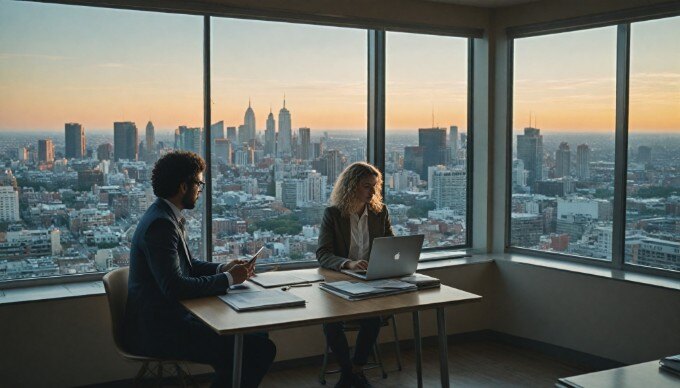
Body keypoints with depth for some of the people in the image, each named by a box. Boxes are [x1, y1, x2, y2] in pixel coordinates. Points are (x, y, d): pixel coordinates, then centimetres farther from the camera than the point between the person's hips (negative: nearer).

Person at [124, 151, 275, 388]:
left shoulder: (167, 217, 11)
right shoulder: (160, 224, -20)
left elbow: (188, 265, 21)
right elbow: (175, 288, -25)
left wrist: (223, 268, 3)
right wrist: (228, 279, -15)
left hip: (169, 317, 10)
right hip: (158, 330, -10)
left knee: (255, 333, 11)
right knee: (261, 350, -17)